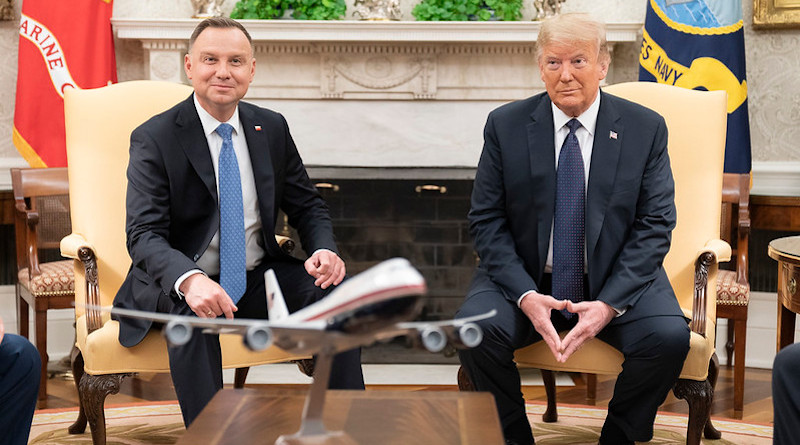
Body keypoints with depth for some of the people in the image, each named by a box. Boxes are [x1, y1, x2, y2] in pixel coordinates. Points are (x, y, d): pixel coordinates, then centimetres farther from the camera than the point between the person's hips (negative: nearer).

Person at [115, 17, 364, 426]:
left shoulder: (272, 128, 5)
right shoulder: (154, 138, -10)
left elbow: (307, 206, 12)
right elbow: (144, 235, -20)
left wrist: (324, 250, -13)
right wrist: (190, 281, -42)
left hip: (256, 278, 4)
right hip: (179, 286, -4)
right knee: (193, 314, -37)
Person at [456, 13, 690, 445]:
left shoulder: (645, 128, -1)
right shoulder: (506, 125, -1)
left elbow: (655, 225, -4)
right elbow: (486, 220, -2)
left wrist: (609, 303, -18)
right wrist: (525, 295, -18)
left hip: (616, 280, 0)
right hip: (525, 277, 0)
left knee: (670, 336, -27)